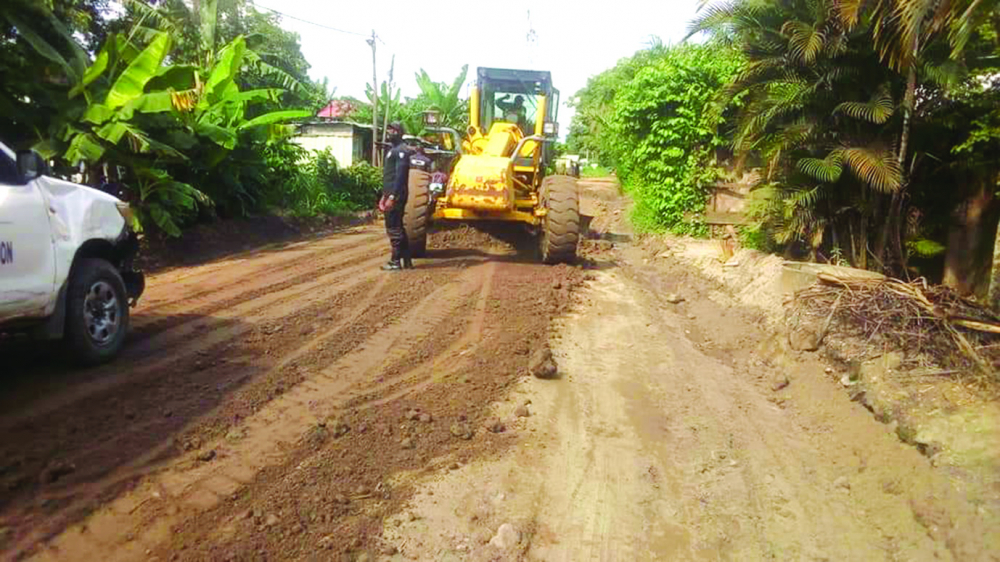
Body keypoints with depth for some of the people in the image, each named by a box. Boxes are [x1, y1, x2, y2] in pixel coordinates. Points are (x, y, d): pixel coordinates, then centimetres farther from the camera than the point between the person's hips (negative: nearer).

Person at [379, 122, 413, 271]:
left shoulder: (401, 151, -12)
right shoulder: (392, 150, 20)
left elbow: (400, 176, -20)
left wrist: (392, 197, -23)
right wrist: (384, 196, 21)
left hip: (396, 196, -10)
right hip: (390, 194, 10)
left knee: (394, 229, -6)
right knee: (398, 228, 12)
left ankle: (395, 262, -1)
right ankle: (406, 260, 17)